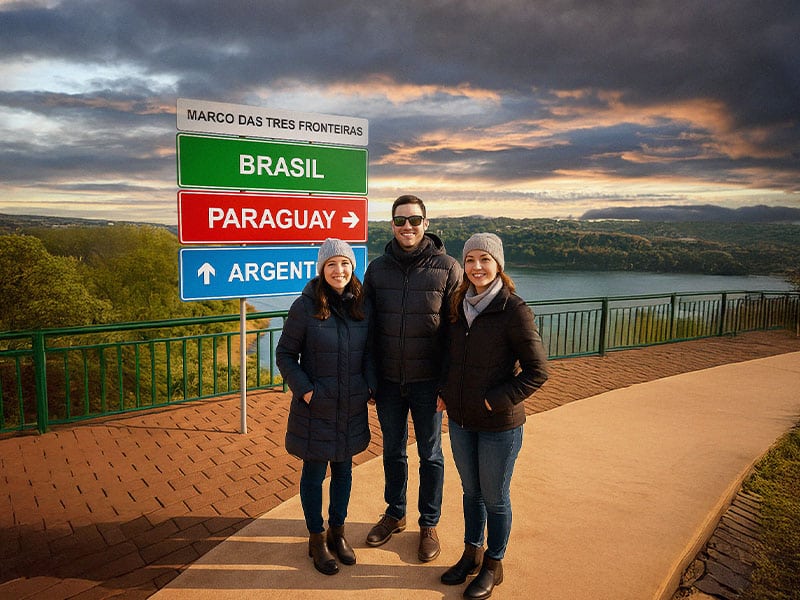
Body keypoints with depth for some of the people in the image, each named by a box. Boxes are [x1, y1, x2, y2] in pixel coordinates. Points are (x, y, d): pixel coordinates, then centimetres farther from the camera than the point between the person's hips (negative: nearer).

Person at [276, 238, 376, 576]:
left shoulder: (363, 306, 0)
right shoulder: (305, 307, -13)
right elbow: (285, 354, -5)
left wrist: (372, 385, -1)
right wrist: (303, 389, -14)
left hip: (352, 407, 4)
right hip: (315, 407, -4)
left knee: (343, 469, 17)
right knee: (314, 473, 11)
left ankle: (337, 532, 38)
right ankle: (317, 539, 31)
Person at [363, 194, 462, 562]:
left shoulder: (446, 268, -9)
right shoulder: (377, 269, 1)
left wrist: (450, 383, -10)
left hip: (428, 382, -3)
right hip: (388, 381, 3)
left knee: (430, 455, 13)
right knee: (393, 451, 18)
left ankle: (429, 525, 32)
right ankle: (395, 514, 39)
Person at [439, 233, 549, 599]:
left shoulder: (514, 310, -17)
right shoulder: (459, 305, 2)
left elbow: (537, 371, -15)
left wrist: (495, 401, -17)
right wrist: (446, 392, 3)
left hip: (499, 424, -5)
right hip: (460, 420, 5)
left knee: (495, 498, 12)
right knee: (471, 491, 21)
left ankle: (493, 566, 33)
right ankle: (471, 554, 41)